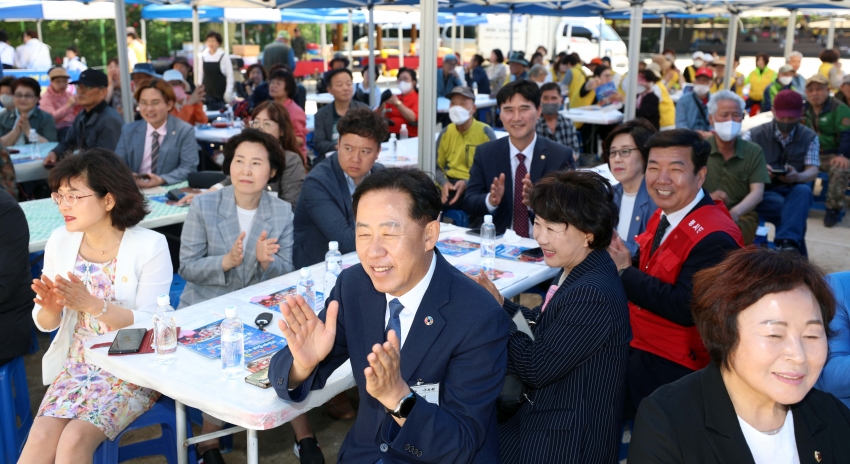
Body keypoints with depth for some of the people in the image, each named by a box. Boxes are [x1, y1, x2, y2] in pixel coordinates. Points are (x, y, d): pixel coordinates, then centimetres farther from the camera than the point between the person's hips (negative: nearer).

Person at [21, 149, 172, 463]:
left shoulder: (150, 246, -12)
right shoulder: (60, 241, 1)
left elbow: (151, 323, -16)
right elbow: (45, 324, 6)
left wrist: (91, 304, -27)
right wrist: (51, 307, -18)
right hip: (77, 363, 4)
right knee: (41, 437, -20)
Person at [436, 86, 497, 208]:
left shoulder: (486, 133, -3)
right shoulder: (445, 133, 10)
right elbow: (437, 166, 15)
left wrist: (466, 183, -21)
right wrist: (444, 182, -8)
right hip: (450, 184, 4)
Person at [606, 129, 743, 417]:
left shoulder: (714, 238, -22)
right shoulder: (662, 217, 6)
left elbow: (685, 308, -27)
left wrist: (625, 273, -19)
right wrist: (623, 261, -7)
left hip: (677, 369, -8)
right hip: (641, 347, 8)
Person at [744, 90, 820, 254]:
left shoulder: (810, 137, 8)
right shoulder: (753, 135, 2)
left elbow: (813, 171, -3)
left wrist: (797, 176, -28)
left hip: (793, 191, 2)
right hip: (762, 192, -1)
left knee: (803, 191, -35)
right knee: (793, 208, -34)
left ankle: (787, 242, -50)